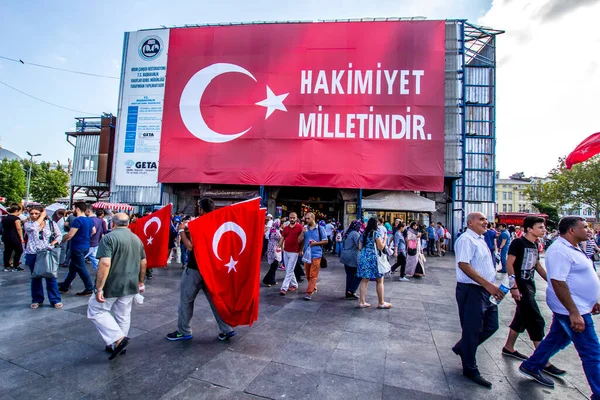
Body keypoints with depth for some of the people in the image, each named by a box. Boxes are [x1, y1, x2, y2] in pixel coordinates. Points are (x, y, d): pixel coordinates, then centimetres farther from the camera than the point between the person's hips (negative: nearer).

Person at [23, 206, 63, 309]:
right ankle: (37, 300, 25)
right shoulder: (28, 224, 4)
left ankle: (55, 300, 8)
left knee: (51, 277, 1)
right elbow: (33, 227, -19)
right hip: (32, 255, 1)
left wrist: (54, 241, -10)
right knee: (35, 278, 12)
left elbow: (59, 235, 10)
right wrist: (42, 216, -9)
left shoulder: (51, 224, 4)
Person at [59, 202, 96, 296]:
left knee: (81, 268, -2)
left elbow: (70, 235, -19)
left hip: (77, 247, -9)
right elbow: (94, 231, 19)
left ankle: (89, 288, 2)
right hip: (86, 246, 9)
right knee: (72, 267, 20)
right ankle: (65, 286, 32)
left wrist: (62, 240, -3)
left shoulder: (77, 220, -19)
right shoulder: (89, 220, 7)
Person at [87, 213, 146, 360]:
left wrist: (99, 288, -19)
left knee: (96, 310, 10)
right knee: (123, 315, 16)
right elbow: (143, 262, 12)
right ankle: (118, 344, 26)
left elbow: (105, 264, -23)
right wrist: (141, 281, 23)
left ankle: (118, 339, -1)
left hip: (112, 285, -6)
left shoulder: (109, 238, -14)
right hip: (130, 285, 6)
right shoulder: (137, 239, 8)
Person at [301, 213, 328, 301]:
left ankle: (309, 293, -3)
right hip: (307, 254, 4)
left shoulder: (320, 228, -2)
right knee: (308, 274, 14)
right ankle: (313, 287, 35)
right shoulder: (305, 228, 7)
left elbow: (325, 241, 0)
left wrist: (315, 243, -11)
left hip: (316, 254, -4)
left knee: (313, 275, -6)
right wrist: (302, 232, -11)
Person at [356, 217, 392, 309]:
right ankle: (381, 303, 15)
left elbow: (360, 247, 11)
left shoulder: (363, 233, 11)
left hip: (363, 257, 6)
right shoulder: (376, 233, -7)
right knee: (379, 281, 7)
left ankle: (362, 302, 10)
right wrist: (384, 240, 7)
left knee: (364, 280, 8)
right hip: (373, 258, -6)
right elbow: (381, 247, -7)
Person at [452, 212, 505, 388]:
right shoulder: (466, 239, -18)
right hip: (471, 290, -10)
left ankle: (461, 348, 35)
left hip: (485, 290, 10)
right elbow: (463, 265, -28)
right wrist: (488, 284, -28)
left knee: (491, 326, 17)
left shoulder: (480, 240, 14)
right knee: (472, 330, 3)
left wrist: (491, 285, 19)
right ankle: (470, 370, 22)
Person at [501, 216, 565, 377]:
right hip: (521, 286, -9)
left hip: (530, 285, 9)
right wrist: (514, 287, -23)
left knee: (521, 318, 16)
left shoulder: (535, 245, 12)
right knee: (536, 321, -6)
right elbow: (509, 264, -19)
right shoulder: (518, 243, -15)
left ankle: (509, 348, 28)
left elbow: (537, 266, 21)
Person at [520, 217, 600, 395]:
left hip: (578, 306, 11)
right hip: (571, 309, -11)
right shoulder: (560, 250, -22)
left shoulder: (572, 249, 12)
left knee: (556, 340, 20)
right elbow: (558, 282, -28)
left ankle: (531, 367, 34)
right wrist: (574, 313, -28)